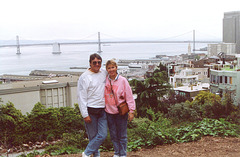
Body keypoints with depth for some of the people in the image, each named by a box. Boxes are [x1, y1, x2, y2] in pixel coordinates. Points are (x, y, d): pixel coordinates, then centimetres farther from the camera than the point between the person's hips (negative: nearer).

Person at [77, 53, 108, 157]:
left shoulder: (104, 73, 7)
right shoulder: (84, 77, -7)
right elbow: (81, 98, -10)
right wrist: (85, 115, -13)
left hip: (102, 110, 5)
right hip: (90, 111, -5)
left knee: (103, 135, 0)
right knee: (93, 136, 4)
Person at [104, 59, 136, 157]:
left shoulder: (122, 80, -6)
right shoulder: (104, 80, 2)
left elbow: (129, 96, -5)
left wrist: (131, 111, -9)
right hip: (109, 112, 3)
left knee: (122, 135, 4)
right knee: (113, 135, 12)